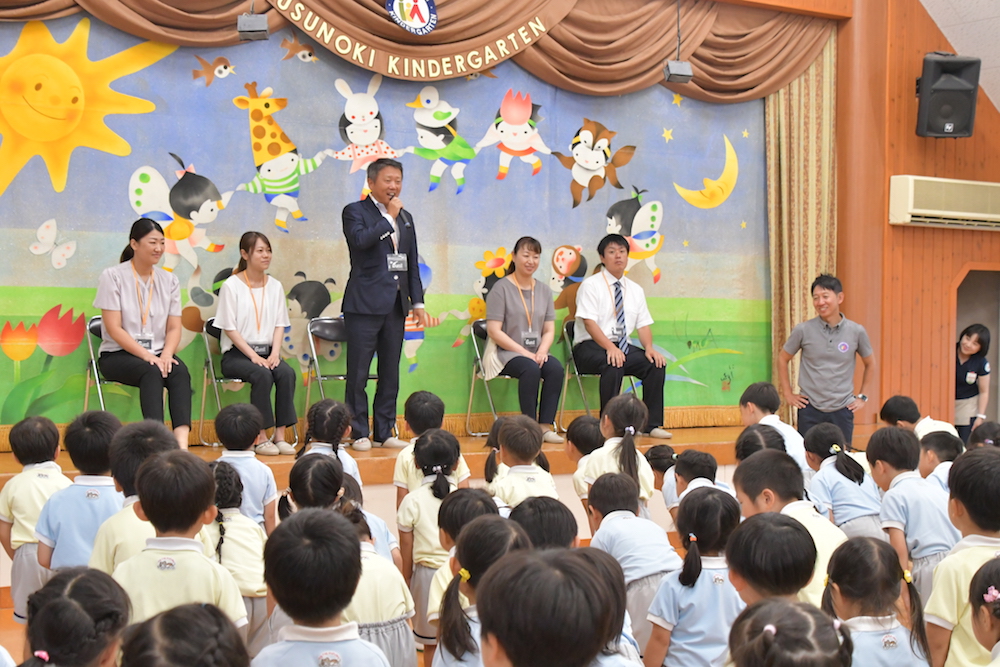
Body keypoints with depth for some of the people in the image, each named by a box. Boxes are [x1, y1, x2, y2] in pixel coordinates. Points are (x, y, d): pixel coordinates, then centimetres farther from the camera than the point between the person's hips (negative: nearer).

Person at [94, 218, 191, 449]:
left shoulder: (169, 280, 10)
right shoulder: (112, 277, -3)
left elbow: (174, 327, 6)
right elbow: (114, 329, -10)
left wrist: (166, 354, -15)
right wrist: (147, 356, -20)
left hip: (157, 354, 3)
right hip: (118, 355, -3)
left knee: (180, 372, -30)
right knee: (152, 372, -36)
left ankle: (182, 444, -47)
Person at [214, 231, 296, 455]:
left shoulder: (275, 286, 11)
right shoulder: (231, 285, -3)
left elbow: (279, 325, 9)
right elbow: (229, 328, -8)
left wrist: (274, 353, -8)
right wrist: (253, 356, -17)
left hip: (266, 352, 4)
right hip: (236, 354, -4)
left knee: (287, 373, -27)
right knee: (262, 374, -33)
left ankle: (280, 435, -24)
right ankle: (261, 438, -27)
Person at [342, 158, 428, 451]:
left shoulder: (405, 217, 17)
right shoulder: (355, 211, -1)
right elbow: (359, 240, -22)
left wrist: (417, 302, 12)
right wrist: (389, 218, -13)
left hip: (395, 304, 6)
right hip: (365, 303, -6)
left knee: (391, 372, 9)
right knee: (358, 372, -3)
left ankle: (385, 431, 16)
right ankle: (360, 433, 4)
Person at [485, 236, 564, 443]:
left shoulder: (544, 290, 15)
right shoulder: (501, 288, -2)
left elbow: (549, 330, 12)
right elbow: (494, 331, -9)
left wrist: (542, 351, -10)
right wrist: (524, 352, -16)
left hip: (536, 354, 5)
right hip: (505, 353, -5)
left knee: (555, 367, -27)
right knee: (530, 368, -35)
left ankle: (545, 426, -26)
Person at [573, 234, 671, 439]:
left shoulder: (635, 290, 16)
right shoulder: (591, 285, -2)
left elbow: (643, 324, 10)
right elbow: (589, 322, -14)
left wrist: (649, 348, -11)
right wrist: (610, 347, -29)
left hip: (623, 347, 6)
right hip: (590, 347, -5)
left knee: (656, 363, -19)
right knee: (613, 364, -36)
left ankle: (652, 424, -14)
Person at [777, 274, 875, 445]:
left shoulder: (856, 332, -2)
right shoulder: (803, 331, -5)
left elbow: (870, 364, 13)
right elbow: (782, 359, 8)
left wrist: (862, 397, 9)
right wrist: (788, 394, 5)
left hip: (843, 411, 1)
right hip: (810, 411, -1)